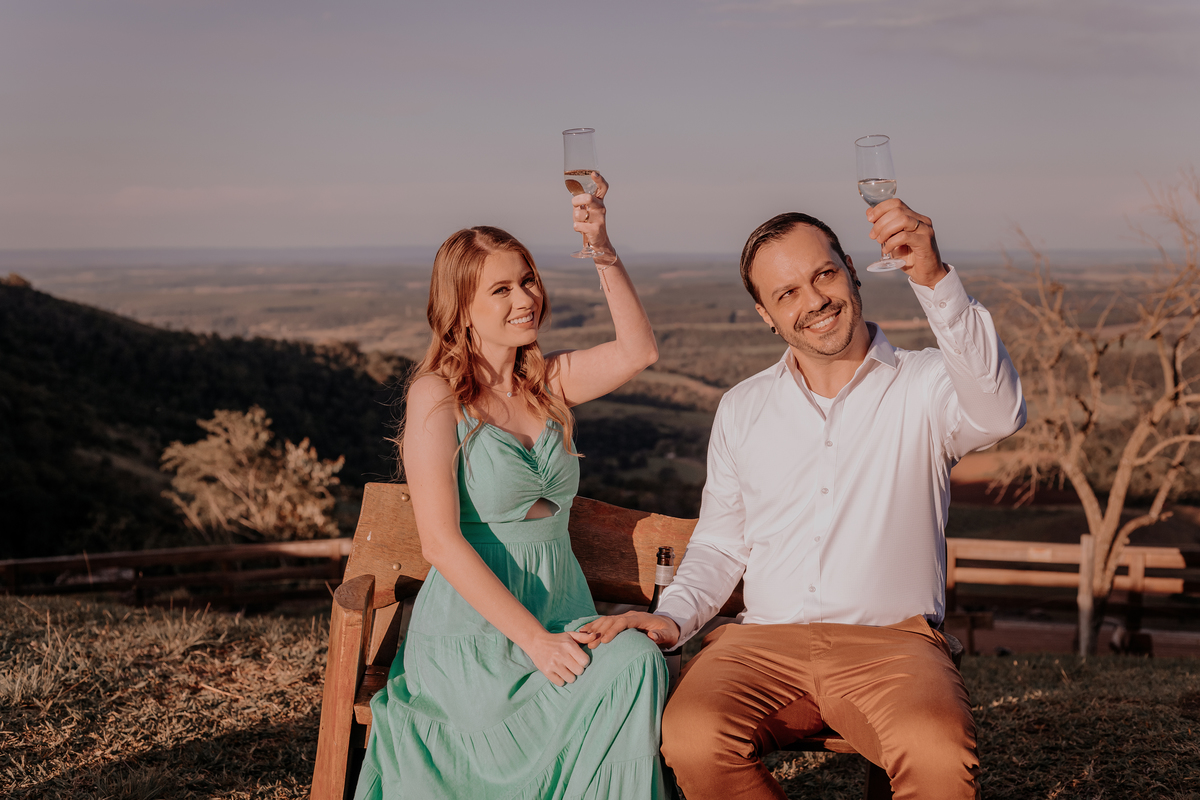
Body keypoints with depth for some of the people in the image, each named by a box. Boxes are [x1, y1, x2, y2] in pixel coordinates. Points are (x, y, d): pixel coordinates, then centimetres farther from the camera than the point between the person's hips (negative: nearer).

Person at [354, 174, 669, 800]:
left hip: (562, 618, 5)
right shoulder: (438, 395, -5)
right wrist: (534, 640, -19)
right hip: (471, 633, -5)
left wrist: (602, 249, -12)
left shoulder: (548, 383, 13)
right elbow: (441, 541, -13)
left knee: (638, 660, -27)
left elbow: (638, 351, -3)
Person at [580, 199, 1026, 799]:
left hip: (891, 643, -2)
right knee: (691, 739, -30)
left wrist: (933, 278, -30)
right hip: (766, 640, 3)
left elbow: (999, 413, -19)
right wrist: (672, 616, 3)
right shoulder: (741, 409, 18)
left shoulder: (925, 385, 5)